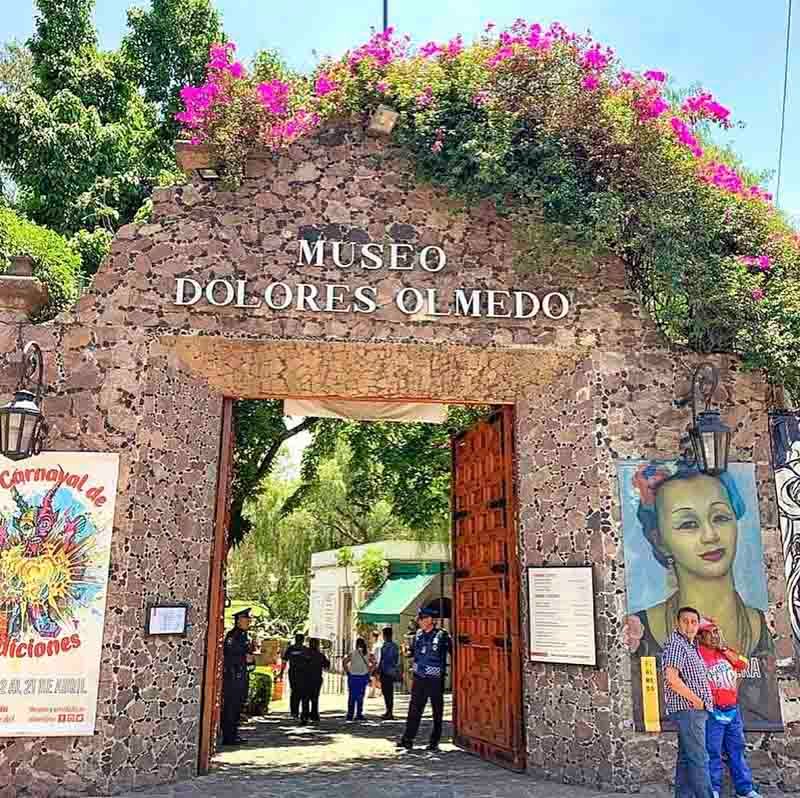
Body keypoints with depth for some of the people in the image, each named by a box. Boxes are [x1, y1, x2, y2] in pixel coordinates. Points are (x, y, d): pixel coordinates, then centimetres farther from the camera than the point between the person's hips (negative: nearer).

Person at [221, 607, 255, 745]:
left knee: (238, 706, 13)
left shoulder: (244, 636, 16)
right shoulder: (232, 635, -12)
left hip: (241, 676, 9)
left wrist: (251, 659, 5)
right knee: (230, 707, -5)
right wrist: (244, 659, -16)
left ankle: (234, 735, 21)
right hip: (232, 676, -9)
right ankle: (228, 737, 0)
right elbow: (228, 656, -20)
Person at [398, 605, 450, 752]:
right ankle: (408, 739, 9)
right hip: (419, 679, 5)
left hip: (435, 680, -5)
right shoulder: (418, 635, 8)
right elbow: (412, 652, 21)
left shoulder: (441, 636, -9)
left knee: (437, 712, 6)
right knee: (414, 710, 5)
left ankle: (434, 742, 16)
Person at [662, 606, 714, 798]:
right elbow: (672, 678, -24)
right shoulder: (676, 644, -13)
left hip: (696, 710, 10)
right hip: (688, 709, -10)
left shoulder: (691, 645, 16)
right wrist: (696, 700, -16)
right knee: (699, 759, -9)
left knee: (686, 758, 11)